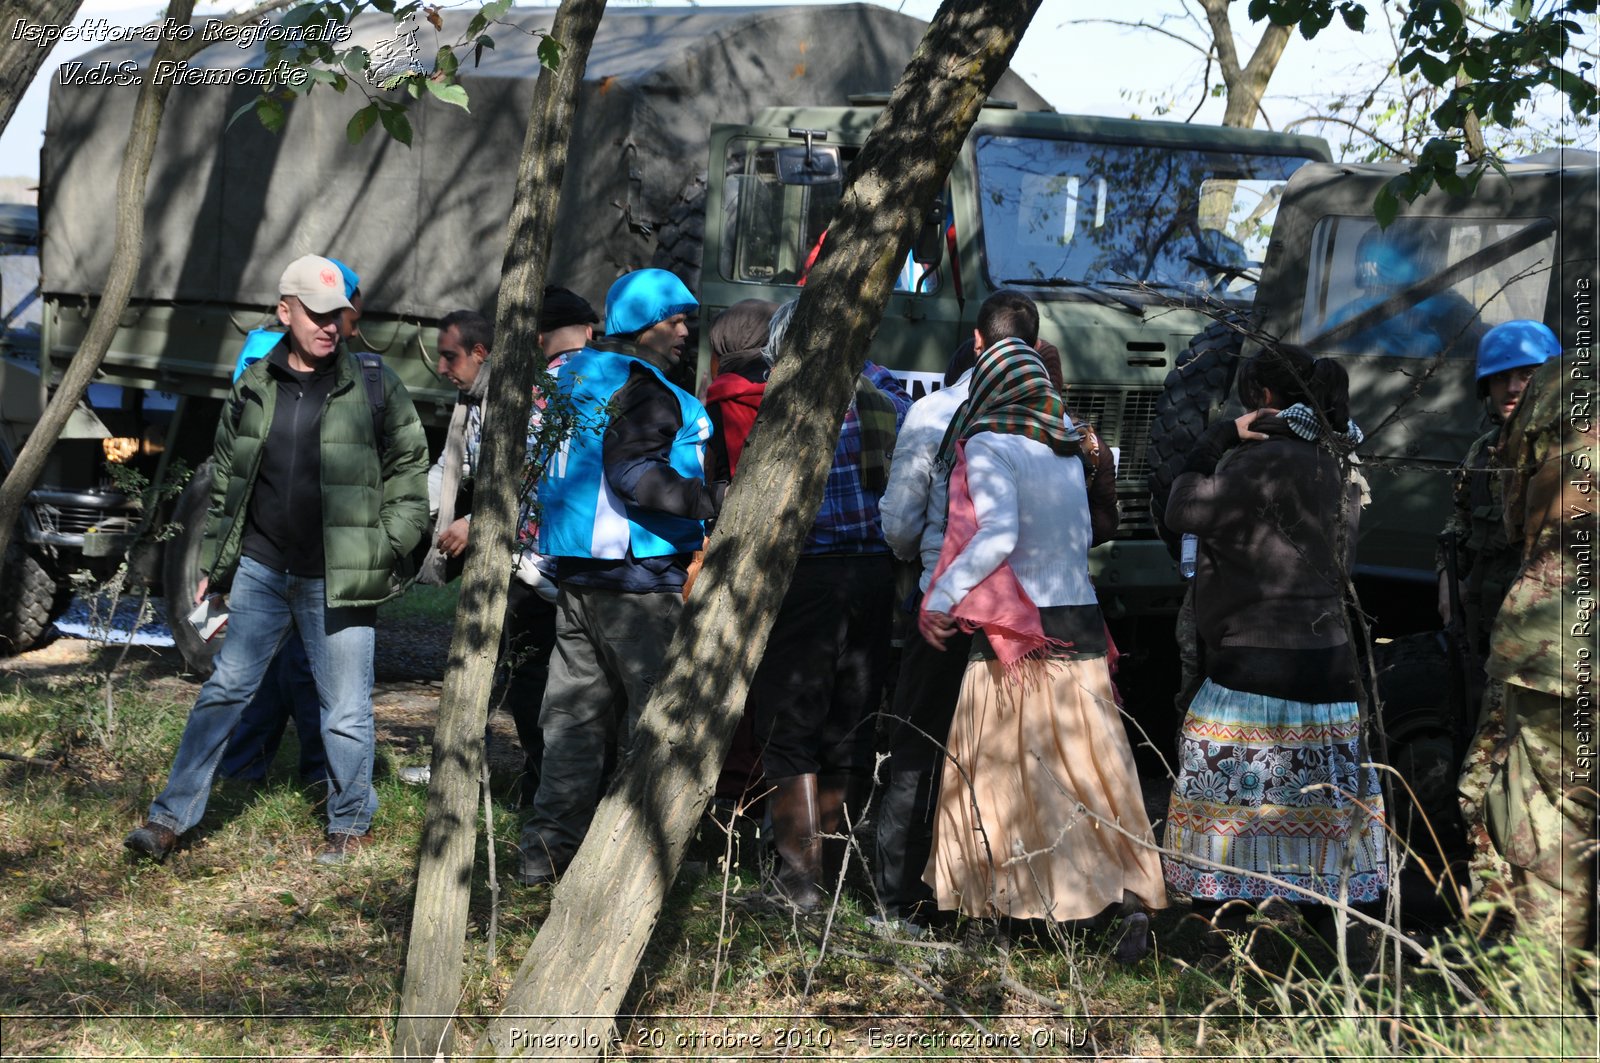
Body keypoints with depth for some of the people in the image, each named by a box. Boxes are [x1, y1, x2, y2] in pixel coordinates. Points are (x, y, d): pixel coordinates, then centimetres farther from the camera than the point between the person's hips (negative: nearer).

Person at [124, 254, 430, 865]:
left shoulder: (375, 387, -2)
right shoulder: (254, 388, 7)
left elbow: (409, 468, 3)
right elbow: (226, 482, 15)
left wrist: (386, 547, -6)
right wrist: (211, 566, 14)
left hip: (337, 580, -3)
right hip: (260, 569, 3)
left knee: (345, 709, 4)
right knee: (224, 691, 4)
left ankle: (350, 825, 21)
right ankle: (171, 818, 9)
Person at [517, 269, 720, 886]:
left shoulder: (575, 377, 15)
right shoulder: (643, 387, -14)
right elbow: (634, 474, -25)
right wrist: (715, 503, -27)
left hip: (574, 573, 9)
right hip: (638, 578, -9)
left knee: (576, 709, 11)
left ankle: (548, 846, 11)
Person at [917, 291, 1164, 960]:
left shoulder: (988, 441, -11)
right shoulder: (1064, 437, 9)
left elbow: (997, 533, -22)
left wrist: (940, 598, -14)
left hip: (1013, 631, -5)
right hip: (1079, 623, 5)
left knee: (997, 766, 7)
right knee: (1093, 766, 6)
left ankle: (989, 895, 12)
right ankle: (1133, 896, -1)